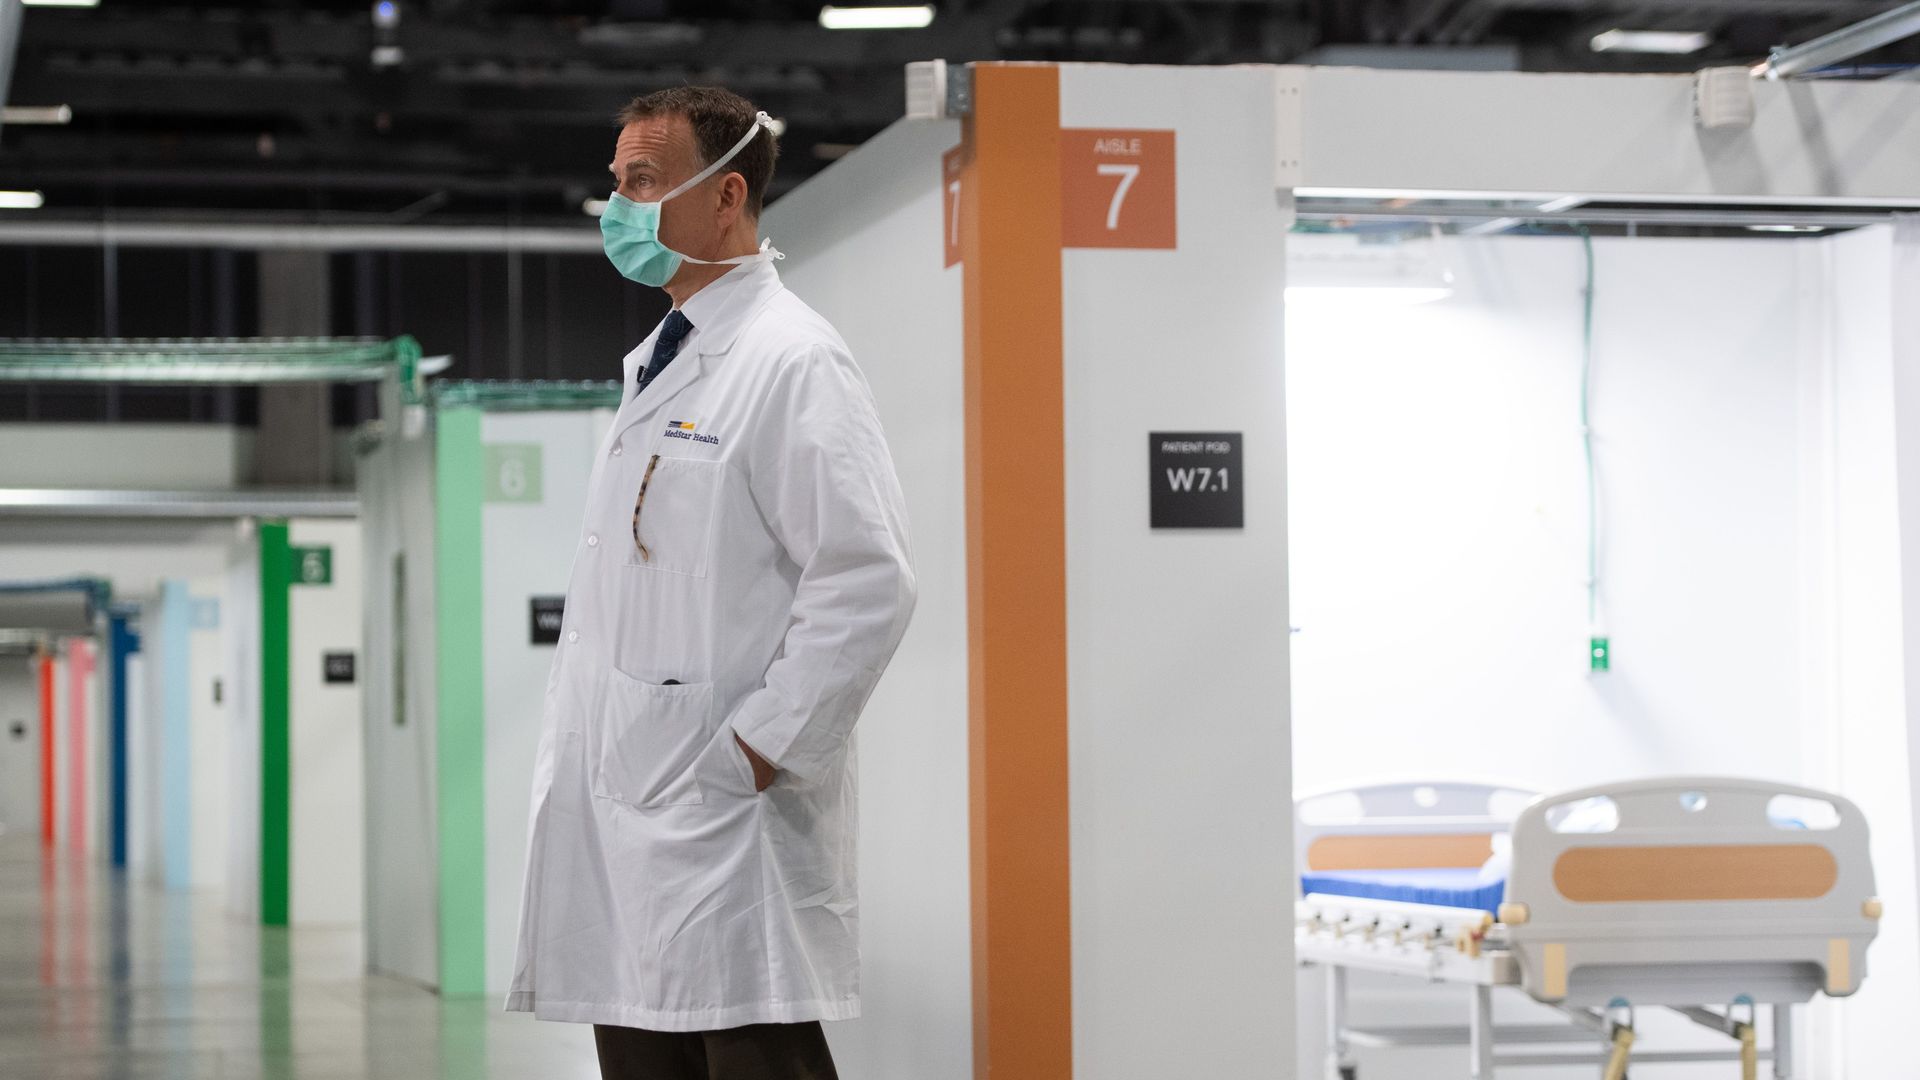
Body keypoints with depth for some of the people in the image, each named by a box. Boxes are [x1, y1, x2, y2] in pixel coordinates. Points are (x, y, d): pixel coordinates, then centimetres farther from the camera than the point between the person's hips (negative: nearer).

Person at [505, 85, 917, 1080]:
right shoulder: (656, 368, 21)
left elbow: (868, 584, -18)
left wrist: (761, 749, -18)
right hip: (632, 819, 9)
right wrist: (574, 760, 17)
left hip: (730, 817, -9)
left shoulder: (792, 363, -9)